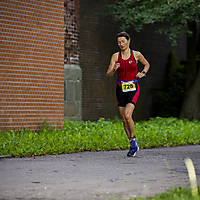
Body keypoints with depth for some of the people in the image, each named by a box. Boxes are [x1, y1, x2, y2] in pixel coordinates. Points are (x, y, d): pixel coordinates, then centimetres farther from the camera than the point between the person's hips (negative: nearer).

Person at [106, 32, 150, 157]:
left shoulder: (136, 55, -1)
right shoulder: (115, 56, 1)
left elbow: (147, 64, 18)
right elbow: (108, 75, -3)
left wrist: (143, 73, -1)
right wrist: (114, 69, -24)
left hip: (133, 89, -3)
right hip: (121, 90, 3)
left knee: (127, 115, -22)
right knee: (124, 119, 5)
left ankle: (133, 141, -4)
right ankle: (133, 145, 21)